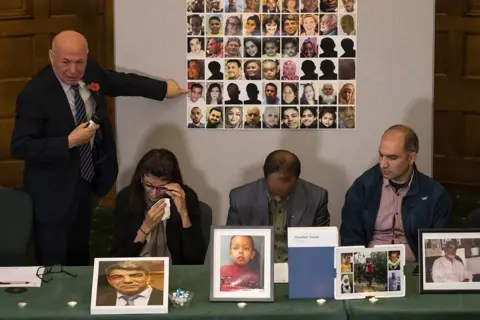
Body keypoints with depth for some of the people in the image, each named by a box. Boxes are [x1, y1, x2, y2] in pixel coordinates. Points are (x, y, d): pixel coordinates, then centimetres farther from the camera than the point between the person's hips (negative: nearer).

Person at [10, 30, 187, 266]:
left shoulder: (90, 71, -5)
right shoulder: (35, 94, -26)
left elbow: (122, 82, 14)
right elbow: (19, 148, -28)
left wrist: (163, 89, 18)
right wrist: (69, 141, -31)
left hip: (85, 182, 7)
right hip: (54, 193, -7)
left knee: (80, 258, 25)